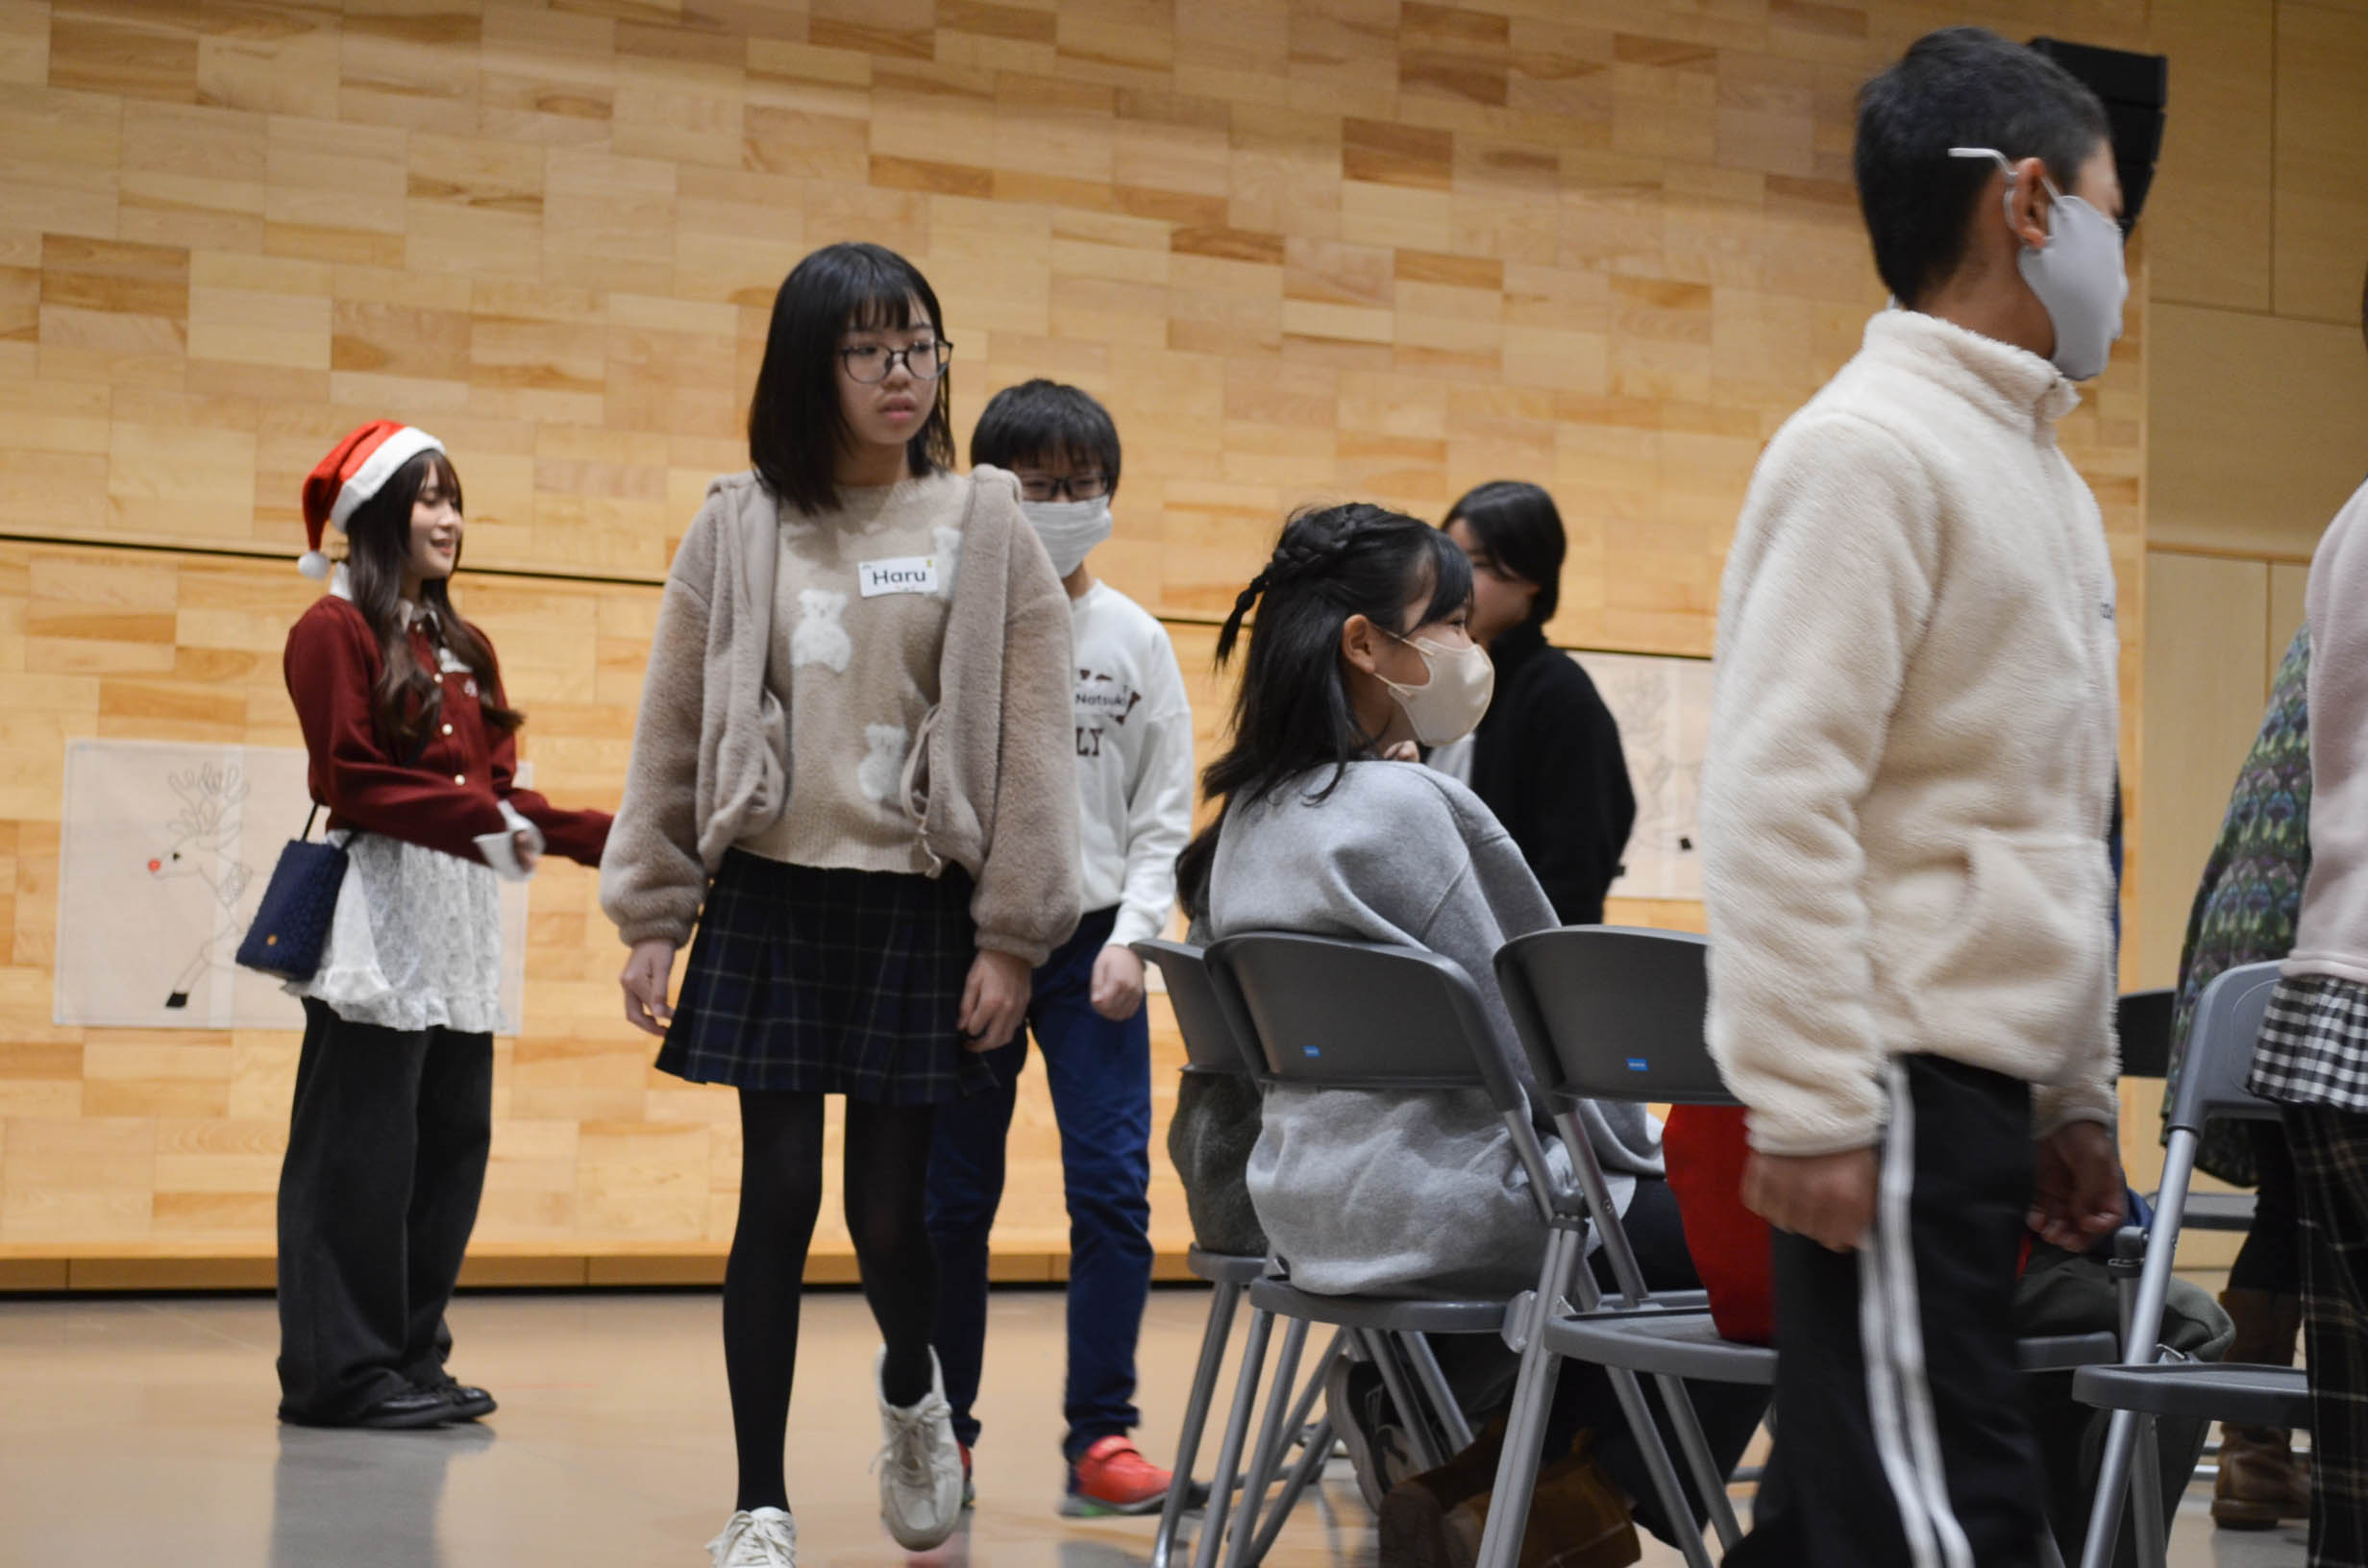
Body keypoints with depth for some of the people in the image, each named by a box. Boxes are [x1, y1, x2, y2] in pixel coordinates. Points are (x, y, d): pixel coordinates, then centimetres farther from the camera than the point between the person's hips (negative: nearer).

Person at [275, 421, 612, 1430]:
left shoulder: (465, 648, 21)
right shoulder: (335, 630, -2)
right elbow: (350, 780, -11)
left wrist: (604, 838, 5)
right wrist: (481, 822, -20)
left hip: (461, 925, 8)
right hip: (378, 912, -8)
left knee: (451, 1141, 7)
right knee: (364, 1148, -6)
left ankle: (411, 1356, 15)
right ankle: (343, 1373, -1)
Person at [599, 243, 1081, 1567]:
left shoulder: (987, 530, 2)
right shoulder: (739, 529, 5)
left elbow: (1034, 747, -1)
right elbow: (673, 734, 8)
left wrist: (1010, 941, -6)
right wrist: (652, 921, 4)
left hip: (920, 909, -1)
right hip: (771, 902, 1)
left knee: (890, 1209, 1)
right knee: (779, 1196, 0)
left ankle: (912, 1388, 35)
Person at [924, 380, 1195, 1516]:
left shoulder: (1136, 641, 5)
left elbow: (1165, 812, 5)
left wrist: (1129, 941, -6)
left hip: (1093, 940, 1)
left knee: (1113, 1186, -7)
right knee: (951, 1197, 6)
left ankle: (1099, 1437, -1)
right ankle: (942, 1432, 18)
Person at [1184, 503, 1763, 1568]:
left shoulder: (1253, 816, 8)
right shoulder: (1410, 807, -18)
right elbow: (1534, 1036, -15)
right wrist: (1639, 1149, 2)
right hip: (1446, 1218, -9)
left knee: (1657, 1201, 26)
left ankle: (1458, 1476, 16)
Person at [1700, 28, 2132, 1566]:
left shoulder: (2036, 469, 18)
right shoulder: (1868, 451, -11)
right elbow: (1778, 803, -19)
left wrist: (2079, 1093, 19)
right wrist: (1808, 1108, -21)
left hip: (1983, 1087, 9)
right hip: (1895, 1086, -9)